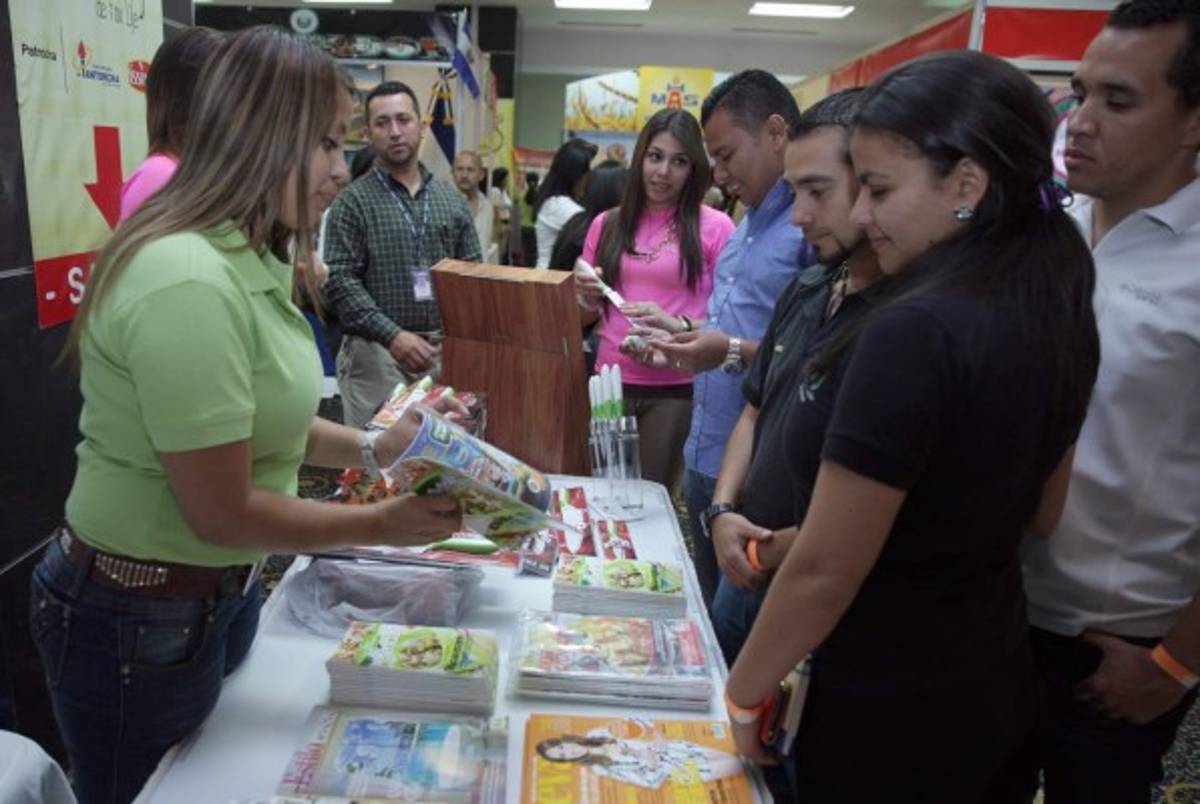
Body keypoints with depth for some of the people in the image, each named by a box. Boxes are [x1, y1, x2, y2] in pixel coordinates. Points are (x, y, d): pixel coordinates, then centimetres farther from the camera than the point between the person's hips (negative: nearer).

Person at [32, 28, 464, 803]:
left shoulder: (251, 260, 1)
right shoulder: (188, 281, -29)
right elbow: (223, 513, -25)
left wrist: (370, 447, -2)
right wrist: (384, 523, -15)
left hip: (220, 594, 9)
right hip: (137, 620, -8)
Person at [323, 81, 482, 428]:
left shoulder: (452, 199, 11)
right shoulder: (352, 201, -2)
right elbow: (339, 281, -9)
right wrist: (392, 335, -19)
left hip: (446, 349, 4)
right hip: (377, 351, -4)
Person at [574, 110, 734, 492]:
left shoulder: (714, 227, -5)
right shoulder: (607, 224, 7)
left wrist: (676, 324, -20)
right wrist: (587, 297, -6)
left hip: (676, 389, -3)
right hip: (610, 383, 3)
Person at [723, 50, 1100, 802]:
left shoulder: (916, 331, -29)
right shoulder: (1054, 314, -2)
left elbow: (824, 572, -24)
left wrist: (743, 694, -8)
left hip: (890, 706, -7)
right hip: (1000, 678, 8)